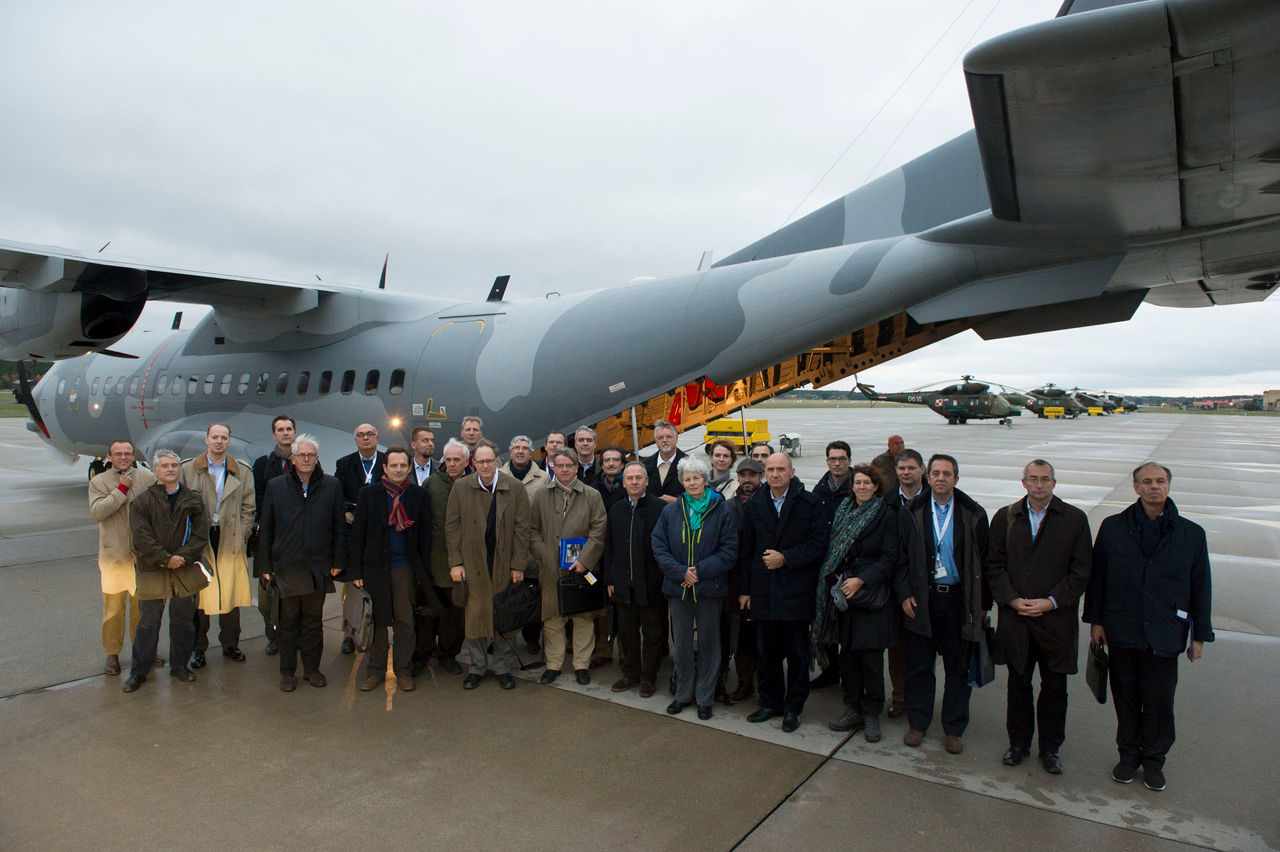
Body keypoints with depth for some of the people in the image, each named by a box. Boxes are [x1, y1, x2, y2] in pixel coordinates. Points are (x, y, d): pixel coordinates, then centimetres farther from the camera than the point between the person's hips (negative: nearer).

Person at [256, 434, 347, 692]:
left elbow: (339, 526, 5)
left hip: (318, 566, 0)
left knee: (314, 620, 10)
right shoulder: (276, 486, 4)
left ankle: (312, 668, 23)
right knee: (288, 622, 8)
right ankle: (288, 672, 21)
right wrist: (265, 565, 1)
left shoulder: (331, 485, 4)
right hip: (286, 565, 0)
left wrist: (338, 561, 1)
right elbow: (265, 529, 5)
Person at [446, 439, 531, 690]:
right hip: (473, 563, 0)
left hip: (504, 563, 0)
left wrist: (518, 565, -4)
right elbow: (452, 526, 2)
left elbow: (521, 528, -1)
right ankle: (476, 667, 22)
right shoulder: (461, 487, 0)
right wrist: (455, 562, -3)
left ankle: (503, 667, 23)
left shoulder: (515, 488, -3)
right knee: (475, 614, 6)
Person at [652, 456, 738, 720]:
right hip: (678, 588, 2)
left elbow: (729, 552, -7)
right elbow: (659, 547, 0)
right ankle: (683, 694, 27)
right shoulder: (670, 511, 3)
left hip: (709, 588, -2)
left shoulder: (722, 511, -3)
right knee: (681, 642, 11)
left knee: (708, 642, 8)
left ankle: (705, 698, 22)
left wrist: (700, 571, -15)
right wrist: (681, 572, -13)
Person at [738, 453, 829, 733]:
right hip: (763, 591, 3)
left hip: (797, 591, -3)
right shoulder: (753, 506, 8)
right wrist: (744, 589, 7)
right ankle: (770, 703, 27)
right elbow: (746, 550, 10)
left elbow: (818, 544, -7)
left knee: (797, 653, 6)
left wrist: (785, 558, -15)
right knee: (766, 651, 11)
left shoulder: (810, 504, -3)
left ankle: (793, 708, 21)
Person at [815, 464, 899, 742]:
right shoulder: (843, 510, 10)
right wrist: (837, 579, 4)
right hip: (844, 592, 5)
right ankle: (853, 709, 22)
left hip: (872, 594, -4)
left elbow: (889, 558, -9)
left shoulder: (887, 514, -5)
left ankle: (872, 714, 14)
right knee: (848, 652, 9)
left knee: (871, 654, -1)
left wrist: (861, 580, -17)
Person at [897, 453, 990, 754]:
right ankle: (918, 722, 24)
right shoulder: (912, 512, 1)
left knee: (958, 667, 10)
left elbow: (983, 561, 2)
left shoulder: (973, 514, -1)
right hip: (922, 599, 0)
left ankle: (954, 729, 23)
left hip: (959, 598, 0)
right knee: (919, 665, 9)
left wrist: (983, 604, 0)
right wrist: (905, 594, -4)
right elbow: (900, 557, 4)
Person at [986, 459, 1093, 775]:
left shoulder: (1075, 519, -1)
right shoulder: (1005, 517, 5)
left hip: (1056, 620, -1)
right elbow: (994, 564, 4)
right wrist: (1012, 599, -8)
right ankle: (1019, 742, 27)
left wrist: (1051, 601, -12)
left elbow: (1080, 570, -3)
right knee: (1018, 683, 12)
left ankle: (1050, 747, 26)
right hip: (1015, 618, 1)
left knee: (1055, 686, 9)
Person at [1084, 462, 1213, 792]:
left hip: (1165, 635, 0)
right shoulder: (1113, 527, 2)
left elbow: (1201, 588, 5)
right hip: (1122, 632, 1)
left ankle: (1154, 760, 26)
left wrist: (1200, 635, 5)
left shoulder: (1192, 533, 2)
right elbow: (1097, 577, 6)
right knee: (1126, 698, 11)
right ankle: (1129, 755, 27)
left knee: (1159, 702, 7)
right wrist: (1095, 619, 4)